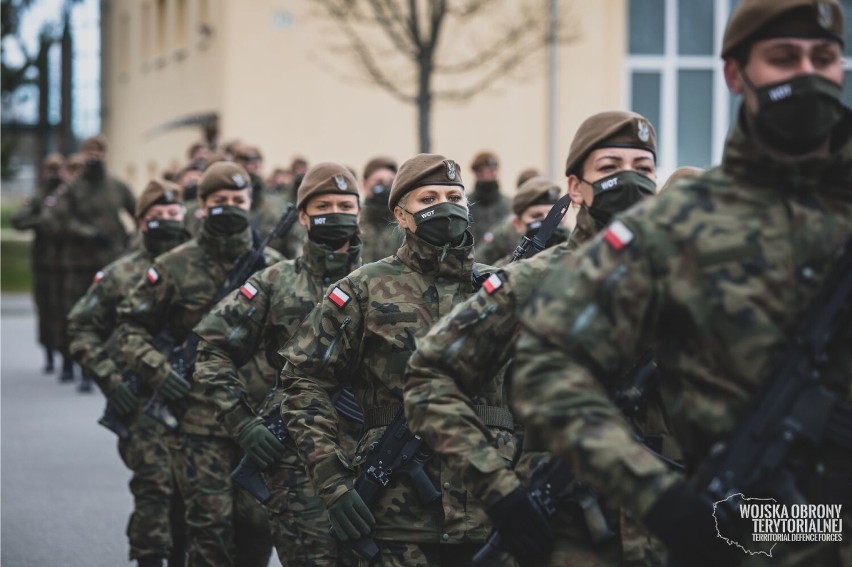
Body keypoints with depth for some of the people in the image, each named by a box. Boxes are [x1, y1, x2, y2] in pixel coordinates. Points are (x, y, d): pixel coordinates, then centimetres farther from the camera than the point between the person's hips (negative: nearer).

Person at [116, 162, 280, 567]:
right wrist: (156, 370, -9)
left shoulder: (273, 267, 9)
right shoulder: (175, 268, 1)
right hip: (201, 419, -3)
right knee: (210, 523, -4)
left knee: (258, 520, 4)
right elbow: (131, 326, 6)